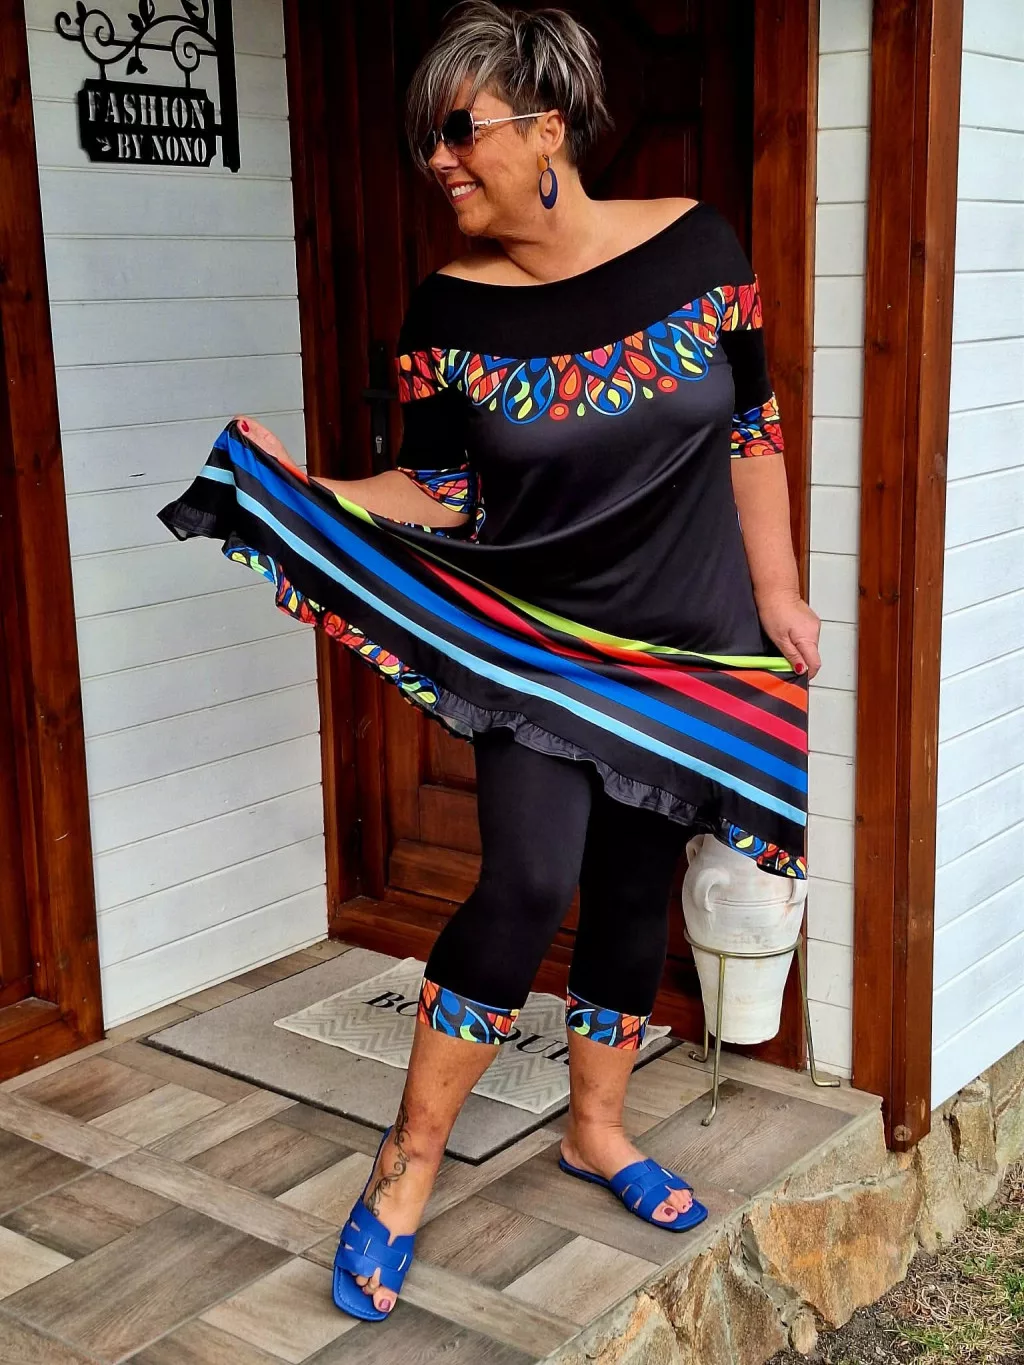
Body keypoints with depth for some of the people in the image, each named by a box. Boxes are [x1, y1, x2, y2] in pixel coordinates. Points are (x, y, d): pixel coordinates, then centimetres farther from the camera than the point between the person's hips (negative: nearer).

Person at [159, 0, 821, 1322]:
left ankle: (595, 1127, 32)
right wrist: (306, 491, -20)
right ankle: (409, 1159, 4)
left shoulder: (692, 244, -7)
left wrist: (777, 596, 1)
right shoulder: (448, 310, -8)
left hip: (687, 654, 2)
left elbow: (749, 430, 0)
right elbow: (438, 496, -5)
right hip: (533, 652, -2)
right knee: (528, 884, -14)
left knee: (634, 890, 11)